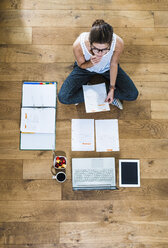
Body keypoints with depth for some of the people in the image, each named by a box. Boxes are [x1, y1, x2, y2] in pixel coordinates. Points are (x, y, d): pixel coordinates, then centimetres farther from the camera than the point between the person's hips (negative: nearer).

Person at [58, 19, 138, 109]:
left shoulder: (118, 43, -35)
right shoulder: (78, 45, -37)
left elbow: (114, 64, -14)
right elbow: (81, 65, -15)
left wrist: (112, 88, -12)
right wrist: (90, 63, -39)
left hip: (107, 68, 1)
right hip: (86, 67, 0)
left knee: (133, 95, -11)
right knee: (63, 98, -17)